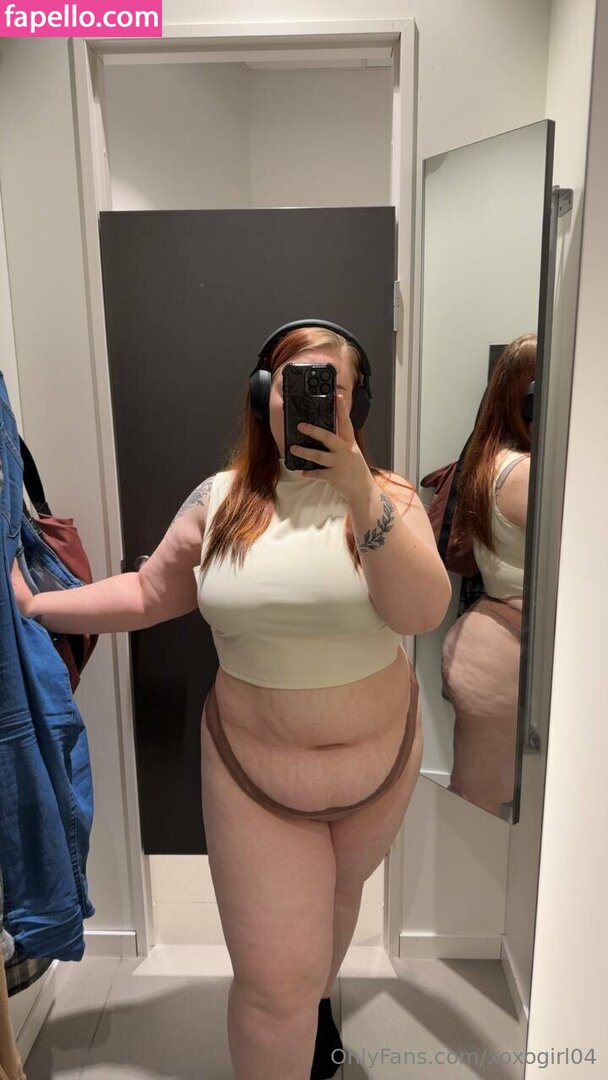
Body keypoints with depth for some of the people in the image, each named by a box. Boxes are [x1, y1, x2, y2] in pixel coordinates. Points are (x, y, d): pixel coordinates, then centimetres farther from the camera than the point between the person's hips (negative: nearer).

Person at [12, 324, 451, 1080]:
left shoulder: (387, 495, -11)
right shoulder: (220, 499, -8)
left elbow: (423, 613, -25)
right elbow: (148, 595, 2)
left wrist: (360, 495, -34)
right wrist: (32, 604, -1)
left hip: (377, 758, 2)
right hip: (256, 768, -1)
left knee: (335, 897, 30)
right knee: (272, 981, 2)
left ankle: (316, 1000, 63)